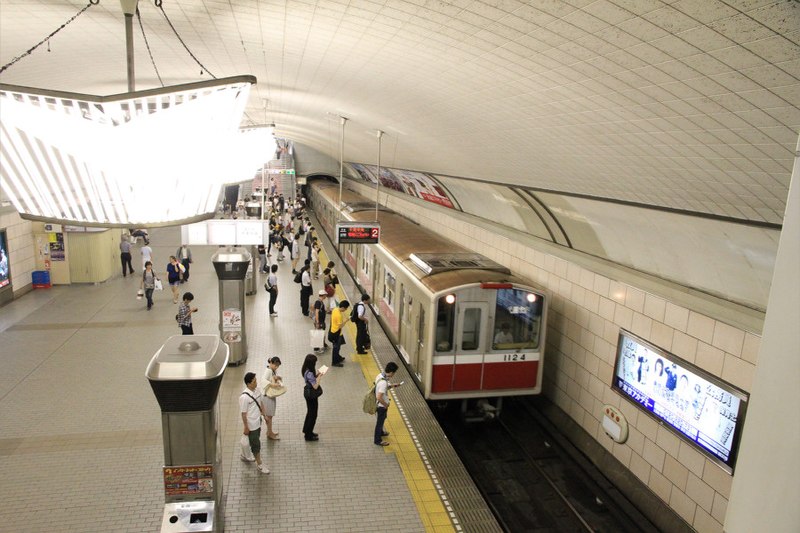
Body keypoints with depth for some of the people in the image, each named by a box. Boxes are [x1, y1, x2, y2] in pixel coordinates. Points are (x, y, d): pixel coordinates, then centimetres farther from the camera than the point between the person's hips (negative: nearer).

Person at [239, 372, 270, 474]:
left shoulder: (257, 390, -5)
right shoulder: (244, 397, -28)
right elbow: (243, 413, -21)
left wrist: (264, 414, 12)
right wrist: (246, 427, -15)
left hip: (258, 421, 7)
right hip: (251, 425, -7)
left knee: (253, 441, 25)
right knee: (256, 444, 7)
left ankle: (245, 455, 48)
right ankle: (259, 464, 24)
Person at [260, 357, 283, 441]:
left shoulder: (273, 371, 6)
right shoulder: (268, 370, -21)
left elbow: (277, 379, 13)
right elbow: (263, 379, -39)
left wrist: (278, 378, -9)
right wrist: (272, 384, -51)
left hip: (271, 396, 9)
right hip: (267, 396, -9)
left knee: (269, 415, 19)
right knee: (268, 416, 3)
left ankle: (269, 432, 31)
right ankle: (270, 434, 14)